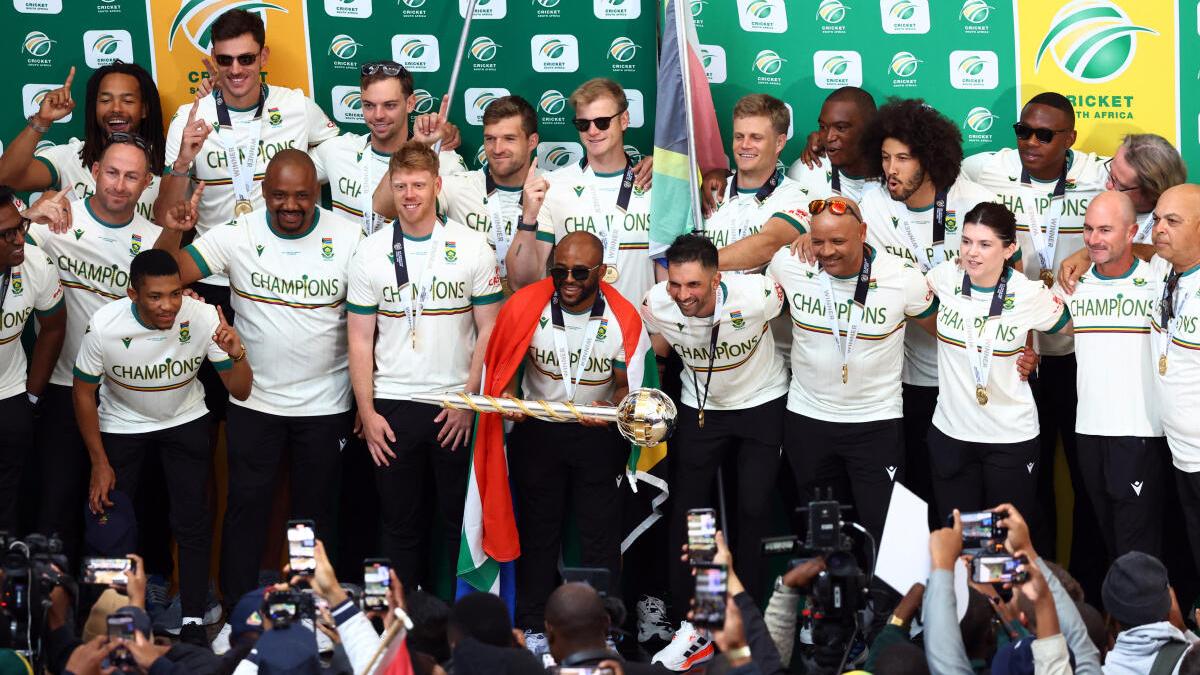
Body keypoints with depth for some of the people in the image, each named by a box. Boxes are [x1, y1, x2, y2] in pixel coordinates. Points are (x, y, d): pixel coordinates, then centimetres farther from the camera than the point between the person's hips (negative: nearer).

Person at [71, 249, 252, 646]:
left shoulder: (203, 319, -28)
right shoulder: (105, 326, -30)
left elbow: (239, 391, -19)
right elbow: (84, 393, -12)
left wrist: (237, 355, -41)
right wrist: (100, 463, -7)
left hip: (184, 422, 0)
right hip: (121, 426, 0)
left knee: (192, 522, -6)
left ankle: (194, 623, 5)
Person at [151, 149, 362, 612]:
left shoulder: (349, 239, -7)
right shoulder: (238, 236, -7)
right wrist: (172, 233, -30)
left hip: (325, 406, 0)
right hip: (254, 401, 0)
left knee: (315, 511, 13)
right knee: (246, 506, 6)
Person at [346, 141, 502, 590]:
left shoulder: (472, 248, 0)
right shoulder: (371, 253, 3)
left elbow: (489, 330, 0)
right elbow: (360, 339, 4)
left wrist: (469, 399, -8)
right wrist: (367, 412, -2)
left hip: (457, 406, -1)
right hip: (392, 406, 1)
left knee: (461, 519, 5)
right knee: (400, 523, 7)